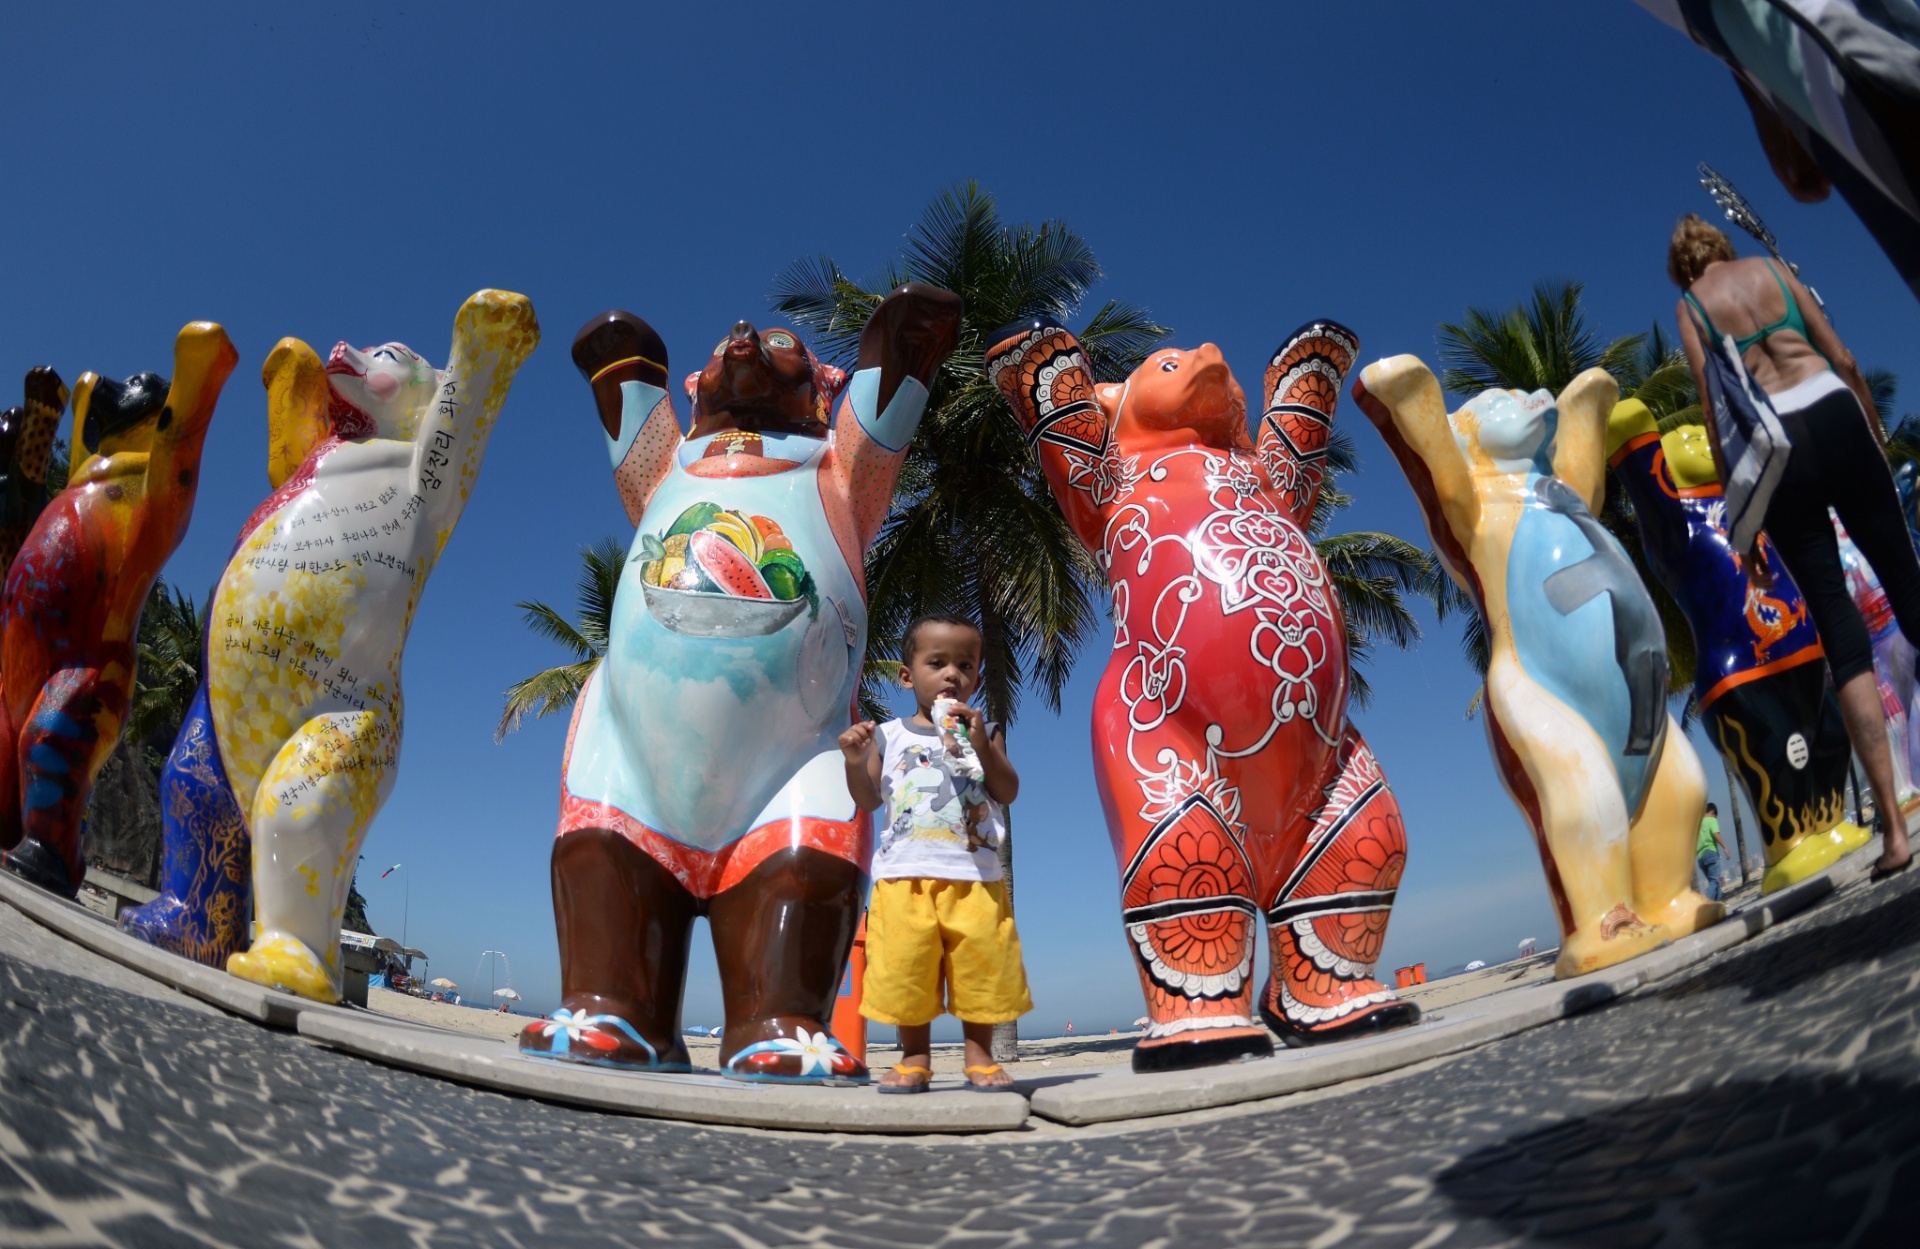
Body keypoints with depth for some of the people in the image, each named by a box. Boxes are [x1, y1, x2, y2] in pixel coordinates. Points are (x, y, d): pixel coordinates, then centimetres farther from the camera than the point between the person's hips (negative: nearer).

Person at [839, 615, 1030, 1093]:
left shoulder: (983, 732, 8)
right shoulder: (889, 735, 8)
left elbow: (1009, 792, -1)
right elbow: (869, 799, 10)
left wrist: (982, 744, -12)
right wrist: (856, 762, -9)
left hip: (974, 878, 0)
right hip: (904, 875, 0)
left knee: (981, 967, 2)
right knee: (906, 968, 3)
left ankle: (980, 1057, 17)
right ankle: (915, 1058, 18)